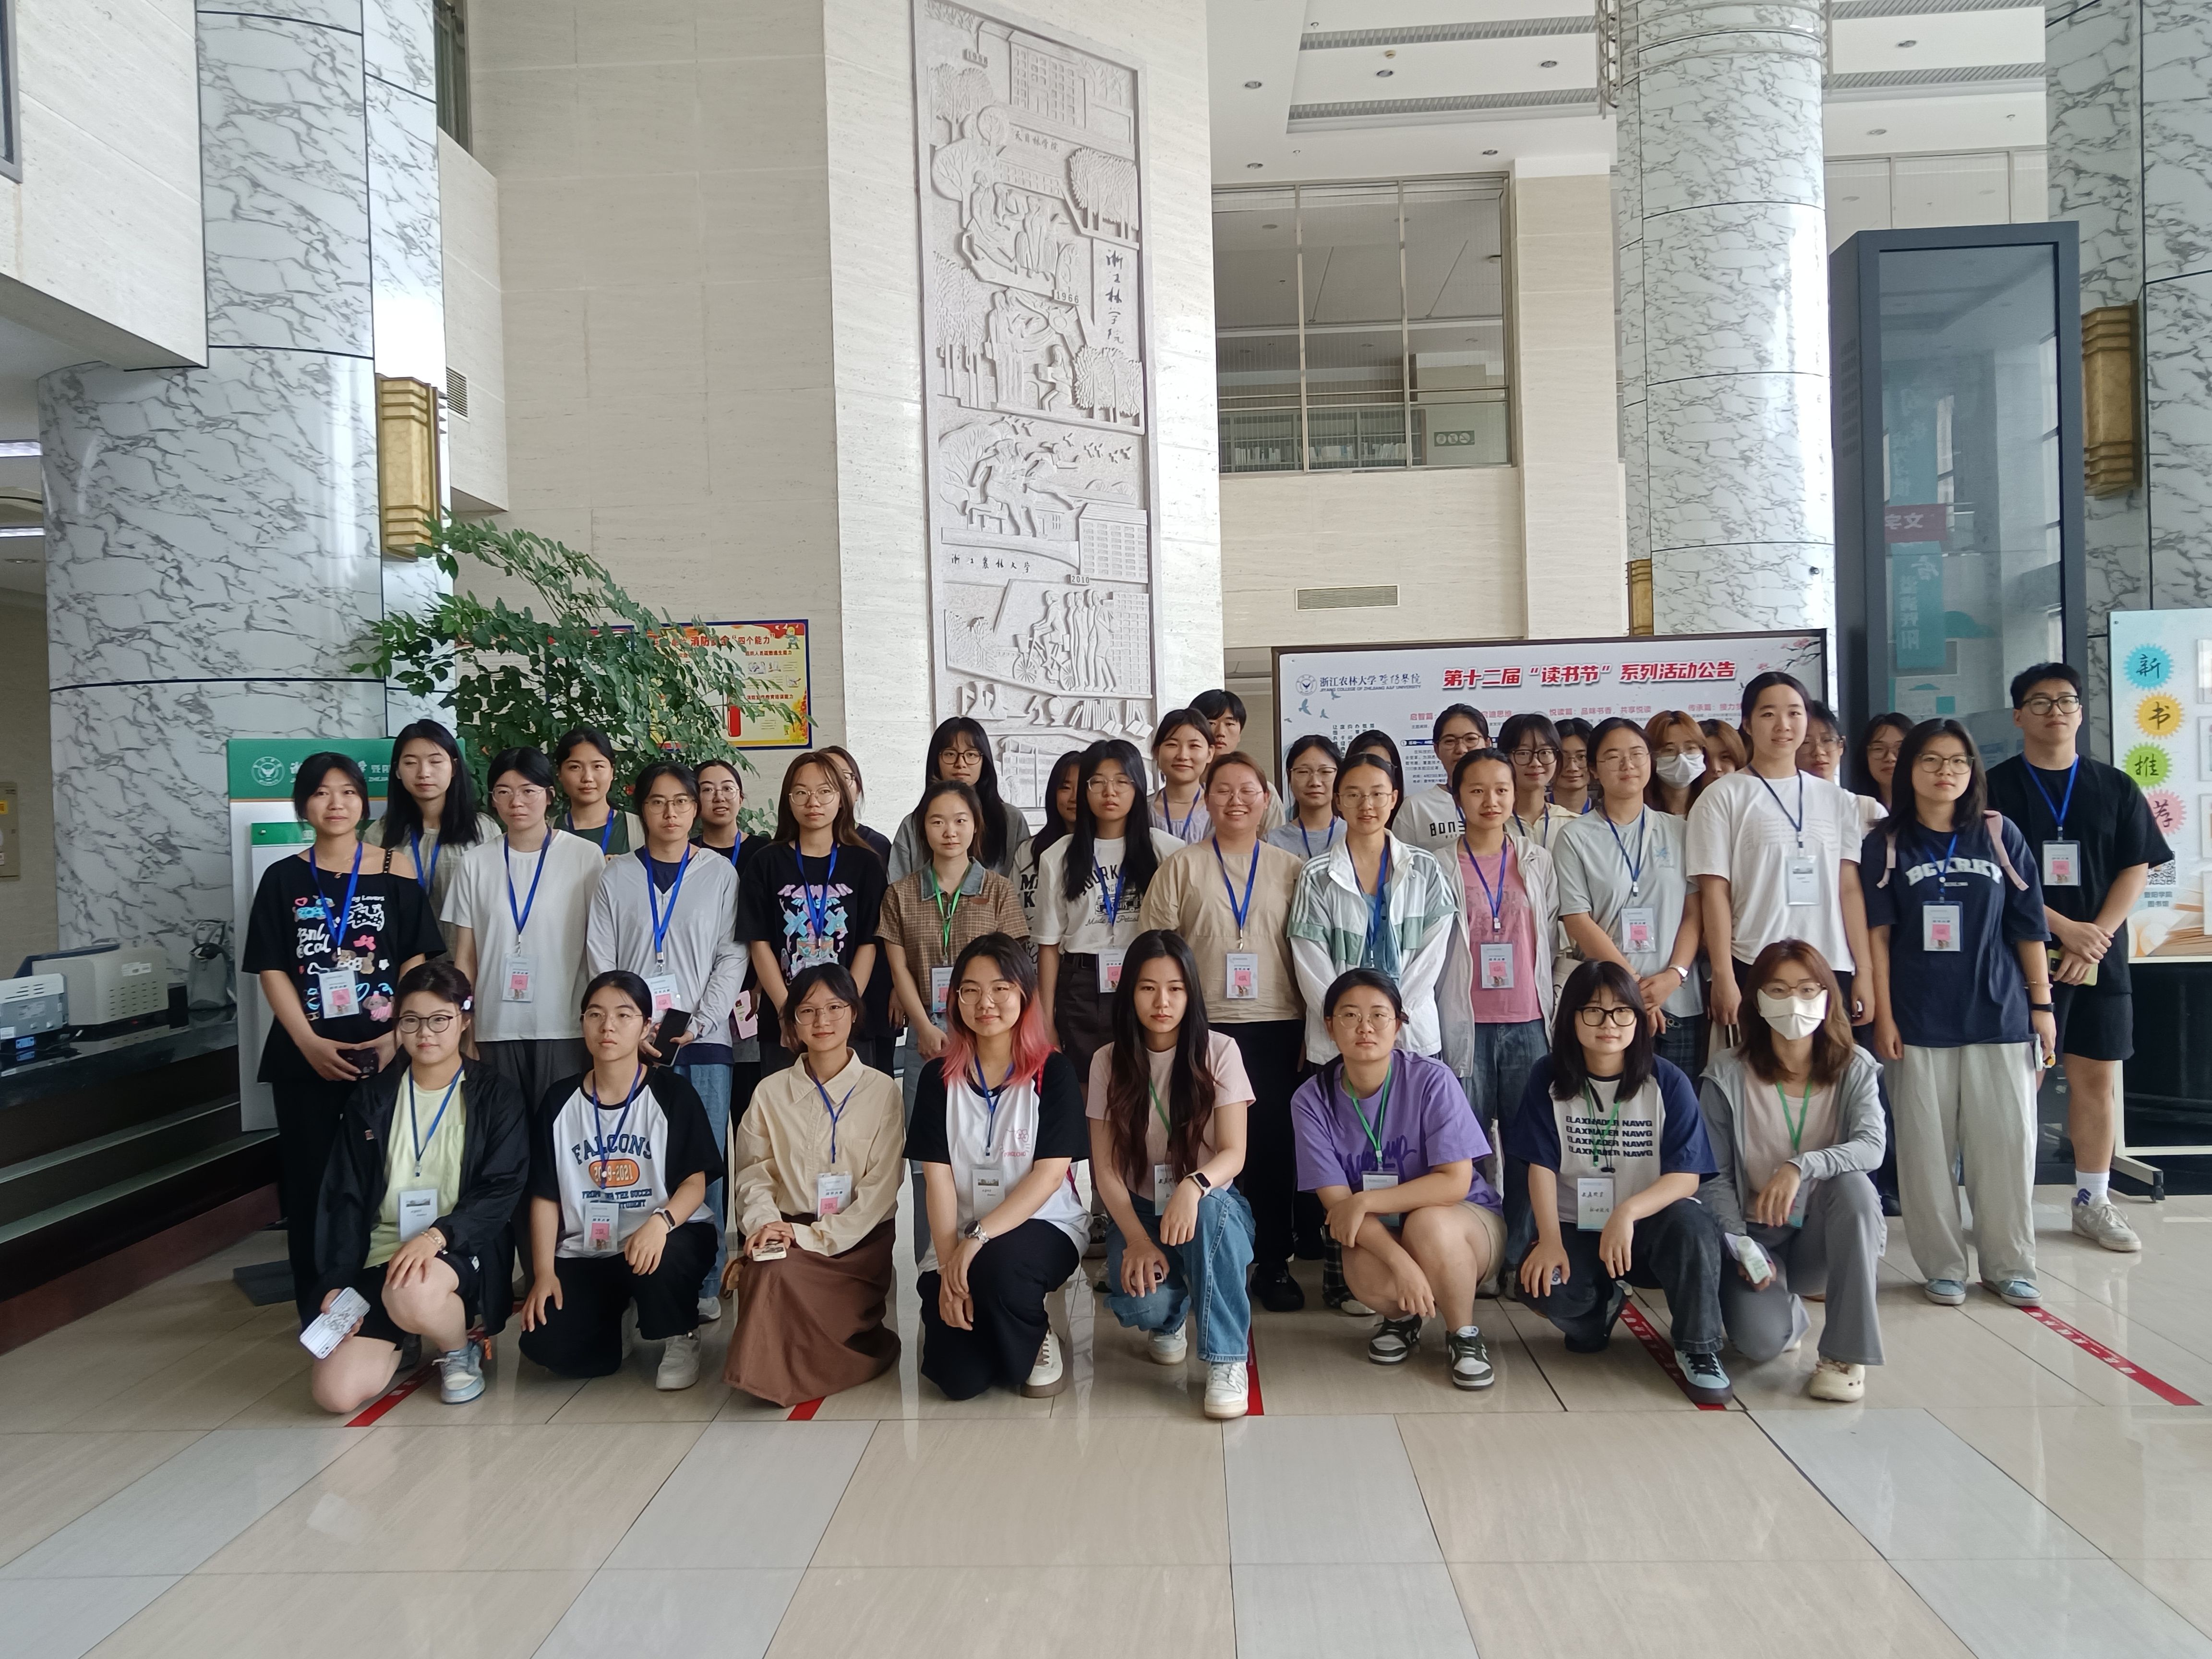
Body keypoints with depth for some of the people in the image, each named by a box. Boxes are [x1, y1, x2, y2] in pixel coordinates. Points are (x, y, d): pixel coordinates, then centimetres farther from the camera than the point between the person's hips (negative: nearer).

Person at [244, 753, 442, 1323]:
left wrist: (398, 1036, -12)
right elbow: (272, 971, 1)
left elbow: (417, 961, 0)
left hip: (382, 1053, -1)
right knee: (310, 1180, 5)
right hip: (305, 1057, 1)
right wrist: (310, 1044, -10)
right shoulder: (283, 879, 6)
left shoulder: (394, 872, 4)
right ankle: (316, 1311, 17)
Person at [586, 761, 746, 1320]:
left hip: (704, 1041, 0)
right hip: (634, 1044, 1)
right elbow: (600, 962, 3)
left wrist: (700, 1023, -9)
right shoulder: (616, 878, 8)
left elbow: (732, 958, 2)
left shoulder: (720, 874, 6)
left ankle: (705, 1284, 9)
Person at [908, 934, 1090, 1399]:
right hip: (960, 1240, 3)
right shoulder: (940, 1078, 1)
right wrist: (949, 1264, -17)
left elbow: (1050, 1174, -13)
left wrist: (978, 1240, -23)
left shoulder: (1053, 1072, -6)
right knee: (959, 1379, -15)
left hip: (1045, 1226, -2)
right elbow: (938, 1178, -4)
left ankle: (1036, 1341, -3)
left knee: (997, 1266, -37)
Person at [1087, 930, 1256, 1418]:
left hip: (1212, 1208, -1)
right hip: (1138, 1210, 1)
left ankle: (1227, 1360, -24)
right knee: (1139, 1301, -30)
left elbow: (1233, 1153, -15)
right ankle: (1169, 1319, 10)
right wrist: (1137, 1240, -21)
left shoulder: (1218, 1052, -7)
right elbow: (1105, 1168, -5)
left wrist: (1193, 1187, -39)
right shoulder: (1109, 1061, -3)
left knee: (1211, 1206, -38)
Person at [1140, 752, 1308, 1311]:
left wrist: (1312, 1025, 4)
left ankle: (1274, 1263, 17)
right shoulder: (1181, 868, 4)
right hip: (1206, 1028, -1)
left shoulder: (1289, 869, 9)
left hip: (1277, 1026, 2)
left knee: (1274, 1144, 5)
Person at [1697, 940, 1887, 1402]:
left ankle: (1846, 1354, -21)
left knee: (1853, 1184, -33)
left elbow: (1872, 1147, -20)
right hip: (1756, 1235, -1)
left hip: (1824, 1239, 1)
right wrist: (1741, 1248, -18)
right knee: (1762, 1340, -28)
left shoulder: (1854, 1068, -2)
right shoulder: (1728, 1075, -7)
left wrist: (1801, 1166, -36)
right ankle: (1789, 1312, 16)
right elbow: (1714, 1178, -6)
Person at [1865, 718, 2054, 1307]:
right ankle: (1943, 1266, 15)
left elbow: (2028, 926, 8)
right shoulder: (1887, 845, 3)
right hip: (1919, 1021, -1)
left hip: (1999, 1016, 1)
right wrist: (1882, 1015, -5)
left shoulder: (2000, 835, 7)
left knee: (2007, 1141, 4)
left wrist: (2041, 1004, 5)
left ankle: (2009, 1263, 19)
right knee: (1928, 1147, 3)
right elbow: (1877, 935, 0)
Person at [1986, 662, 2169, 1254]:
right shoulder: (1996, 788, 0)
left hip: (2099, 959, 3)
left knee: (2097, 1076, 6)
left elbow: (2136, 870, 4)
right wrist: (2067, 929, -14)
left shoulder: (2115, 788, 9)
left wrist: (2095, 938, -9)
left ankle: (2094, 1201, 17)